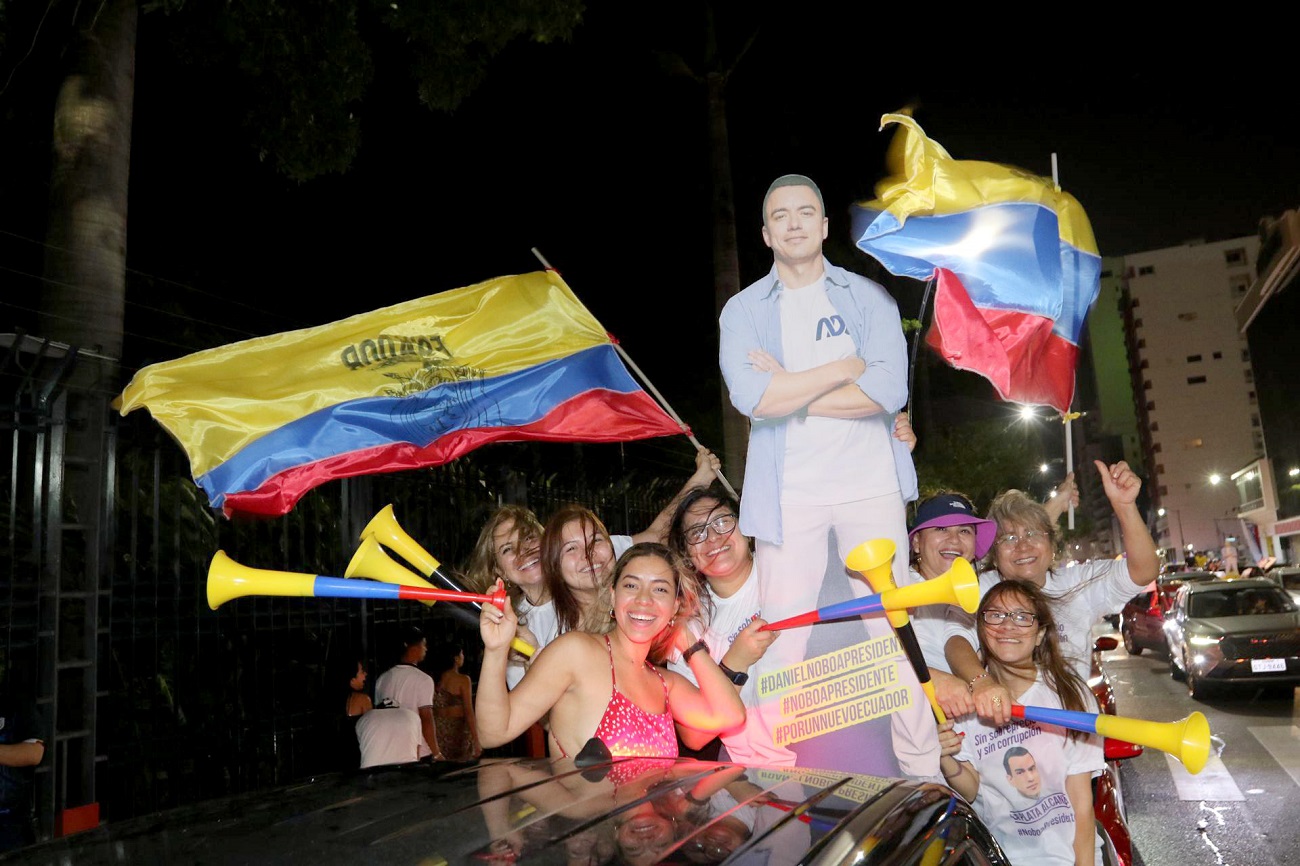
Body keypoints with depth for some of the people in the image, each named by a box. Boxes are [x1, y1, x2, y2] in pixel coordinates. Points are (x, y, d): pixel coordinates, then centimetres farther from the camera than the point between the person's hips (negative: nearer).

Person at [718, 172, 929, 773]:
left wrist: (791, 389, -9)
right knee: (781, 640, 0)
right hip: (789, 495, 0)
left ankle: (926, 771, 19)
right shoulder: (743, 310, 7)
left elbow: (891, 390, -8)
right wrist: (845, 368, -8)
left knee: (894, 631, 6)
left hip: (870, 486, 1)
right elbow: (750, 397, -12)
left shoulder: (868, 296, 8)